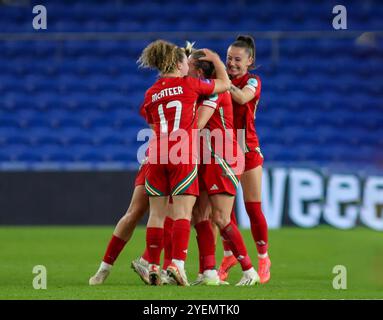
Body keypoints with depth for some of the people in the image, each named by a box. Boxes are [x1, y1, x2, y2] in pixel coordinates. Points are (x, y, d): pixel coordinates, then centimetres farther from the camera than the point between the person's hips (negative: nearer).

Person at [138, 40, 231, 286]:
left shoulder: (151, 94, 12)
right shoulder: (189, 85, 2)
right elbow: (225, 83, 15)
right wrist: (215, 59, 30)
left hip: (157, 154, 4)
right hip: (183, 155, -4)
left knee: (157, 213, 7)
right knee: (183, 212, -6)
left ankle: (153, 267, 6)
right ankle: (177, 264, -19)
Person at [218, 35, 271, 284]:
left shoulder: (253, 81, -6)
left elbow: (241, 97, -28)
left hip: (248, 151, -4)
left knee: (253, 208, -1)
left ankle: (263, 259, 11)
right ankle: (229, 256, 17)